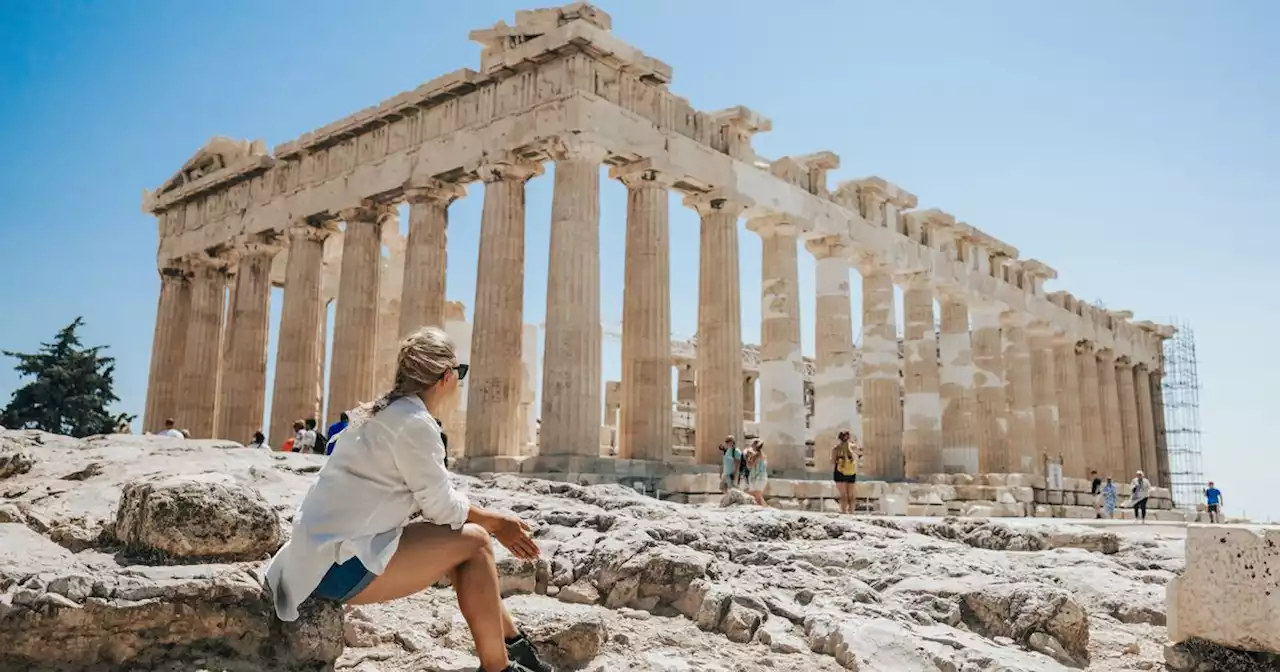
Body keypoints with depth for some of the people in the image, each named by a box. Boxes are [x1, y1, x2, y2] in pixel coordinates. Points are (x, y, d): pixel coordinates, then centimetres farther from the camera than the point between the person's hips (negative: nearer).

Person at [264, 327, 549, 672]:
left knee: (465, 534, 14)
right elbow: (443, 507, -11)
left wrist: (495, 523, 13)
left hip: (323, 553, 10)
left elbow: (436, 499, 16)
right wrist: (496, 521, 6)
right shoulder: (415, 423, -17)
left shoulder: (387, 413, 13)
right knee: (474, 541, -7)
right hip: (340, 564, -10)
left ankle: (512, 643, 22)